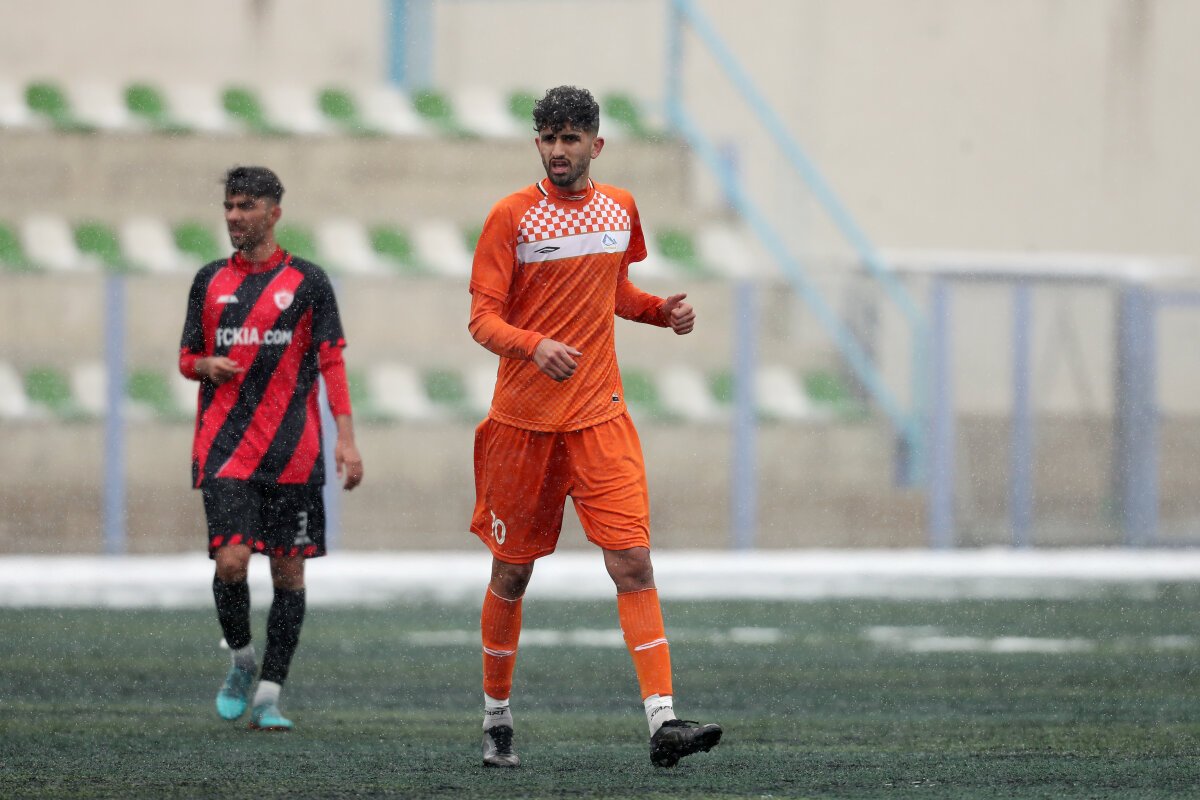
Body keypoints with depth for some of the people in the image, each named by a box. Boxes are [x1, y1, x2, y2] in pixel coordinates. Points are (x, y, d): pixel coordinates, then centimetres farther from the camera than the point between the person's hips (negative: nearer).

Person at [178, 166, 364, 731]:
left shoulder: (306, 281, 4)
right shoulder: (210, 281, 11)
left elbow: (331, 361, 2)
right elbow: (187, 358, 19)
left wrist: (346, 438, -6)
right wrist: (206, 366, -6)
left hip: (293, 452, -1)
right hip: (224, 449, 1)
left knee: (288, 572, 0)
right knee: (231, 561, -13)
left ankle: (269, 695, 6)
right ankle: (241, 659, 12)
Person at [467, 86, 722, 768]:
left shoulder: (619, 208, 8)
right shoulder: (512, 217, -5)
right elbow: (483, 318, -9)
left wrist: (663, 311, 5)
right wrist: (536, 345, -28)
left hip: (600, 417, 2)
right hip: (523, 421, -2)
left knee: (634, 562, -12)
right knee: (513, 573, 8)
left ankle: (662, 720, -19)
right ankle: (497, 717, 26)